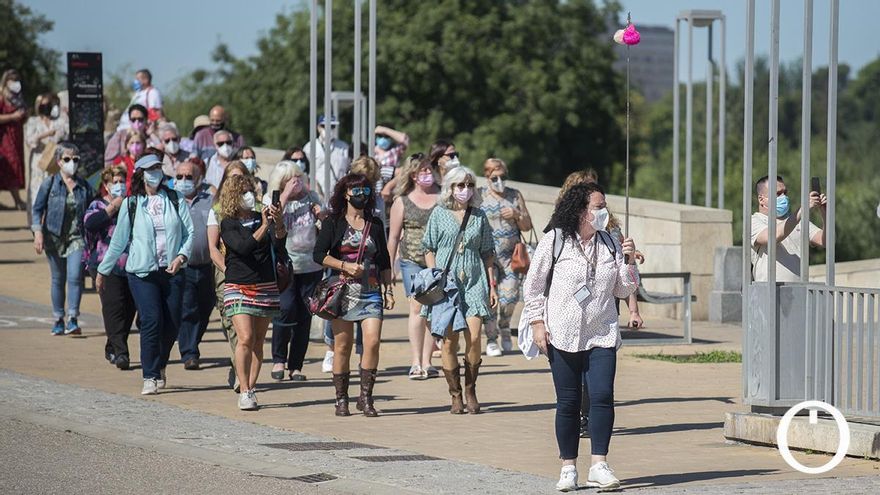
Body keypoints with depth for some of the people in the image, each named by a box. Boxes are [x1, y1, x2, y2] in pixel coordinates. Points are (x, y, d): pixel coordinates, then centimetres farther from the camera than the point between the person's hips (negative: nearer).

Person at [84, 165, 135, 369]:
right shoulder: (98, 205, 7)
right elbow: (89, 223, -15)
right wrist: (113, 207, -12)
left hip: (131, 266, 4)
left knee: (129, 308, 5)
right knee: (113, 307, -12)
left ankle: (112, 349, 20)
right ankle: (120, 352, -15)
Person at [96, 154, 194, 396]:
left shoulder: (176, 200, 8)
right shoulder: (131, 204, 6)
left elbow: (189, 232, 6)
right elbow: (118, 240, 12)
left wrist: (181, 256, -12)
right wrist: (102, 271, 16)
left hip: (172, 271, 2)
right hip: (142, 272, -2)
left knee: (172, 324, 2)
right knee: (151, 320, -14)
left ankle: (160, 367, 27)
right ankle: (150, 377, -9)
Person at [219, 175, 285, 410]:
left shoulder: (261, 218, 8)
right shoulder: (228, 224, -2)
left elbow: (278, 243, -5)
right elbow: (243, 246, -18)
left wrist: (278, 223, -24)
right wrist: (264, 227, -28)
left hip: (266, 287, 4)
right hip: (238, 287, -4)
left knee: (258, 342, 5)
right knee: (246, 339, -15)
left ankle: (251, 389, 12)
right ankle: (244, 392, -12)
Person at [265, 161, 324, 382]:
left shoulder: (311, 197, 10)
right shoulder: (270, 199, 2)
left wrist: (322, 217, -1)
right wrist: (285, 196, -17)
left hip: (310, 266, 3)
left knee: (304, 316, 2)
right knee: (286, 309, -18)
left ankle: (296, 365, 10)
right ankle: (278, 360, -1)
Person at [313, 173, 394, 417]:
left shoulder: (375, 224, 13)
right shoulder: (334, 223, 4)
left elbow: (384, 262, 18)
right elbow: (319, 254, -3)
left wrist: (389, 290, 12)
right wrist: (345, 266, -12)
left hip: (371, 292, 2)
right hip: (343, 292, -2)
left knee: (373, 342, -13)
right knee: (342, 345, 0)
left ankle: (366, 397, -4)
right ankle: (341, 399, 10)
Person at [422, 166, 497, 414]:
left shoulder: (479, 215, 11)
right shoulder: (440, 213, 6)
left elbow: (488, 254, 15)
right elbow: (429, 250, 7)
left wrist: (492, 286, 10)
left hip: (474, 281, 1)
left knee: (474, 336, -12)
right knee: (449, 339, -4)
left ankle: (470, 390, 3)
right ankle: (455, 395, 6)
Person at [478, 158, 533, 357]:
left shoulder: (515, 196, 13)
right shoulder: (480, 196, 4)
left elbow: (527, 226, 16)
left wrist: (517, 215, -3)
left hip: (510, 255, 2)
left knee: (510, 296, -3)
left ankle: (504, 326, 26)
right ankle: (491, 339, 3)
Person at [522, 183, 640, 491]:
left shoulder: (610, 243, 7)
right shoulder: (554, 241, -2)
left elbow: (624, 290, 11)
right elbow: (533, 286, 3)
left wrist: (628, 261, -3)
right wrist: (537, 322, -4)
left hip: (602, 336, 2)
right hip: (563, 337, -2)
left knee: (602, 396, -11)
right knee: (568, 403, 2)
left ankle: (599, 466, -8)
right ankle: (568, 468, 12)